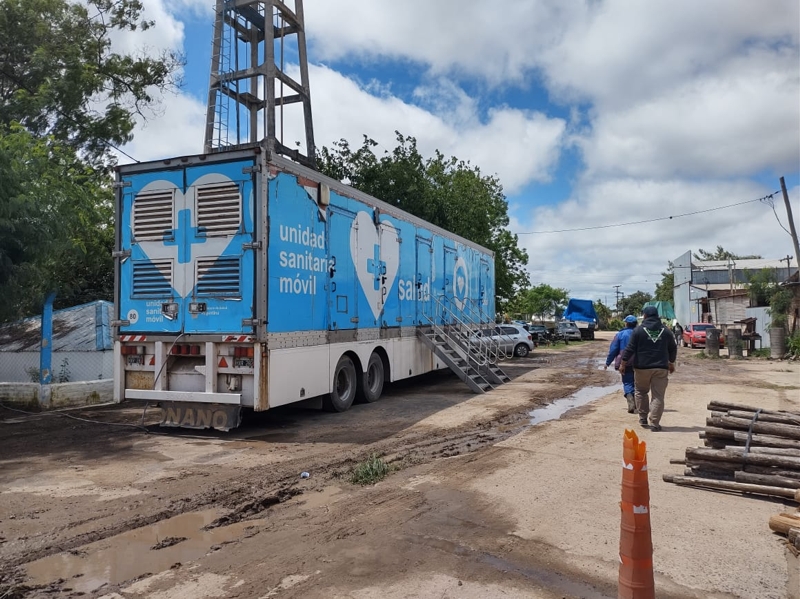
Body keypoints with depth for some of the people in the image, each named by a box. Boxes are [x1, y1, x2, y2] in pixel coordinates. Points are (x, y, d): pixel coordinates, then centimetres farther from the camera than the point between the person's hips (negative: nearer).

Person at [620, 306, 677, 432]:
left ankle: (643, 418, 20)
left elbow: (630, 349, -7)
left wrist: (623, 364, 2)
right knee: (658, 396, 2)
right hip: (661, 368, 2)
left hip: (642, 367, -1)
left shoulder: (638, 330, -5)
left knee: (641, 392, 18)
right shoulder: (666, 331, 6)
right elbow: (673, 349, 15)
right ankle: (654, 424, -2)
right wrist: (671, 363, 31)